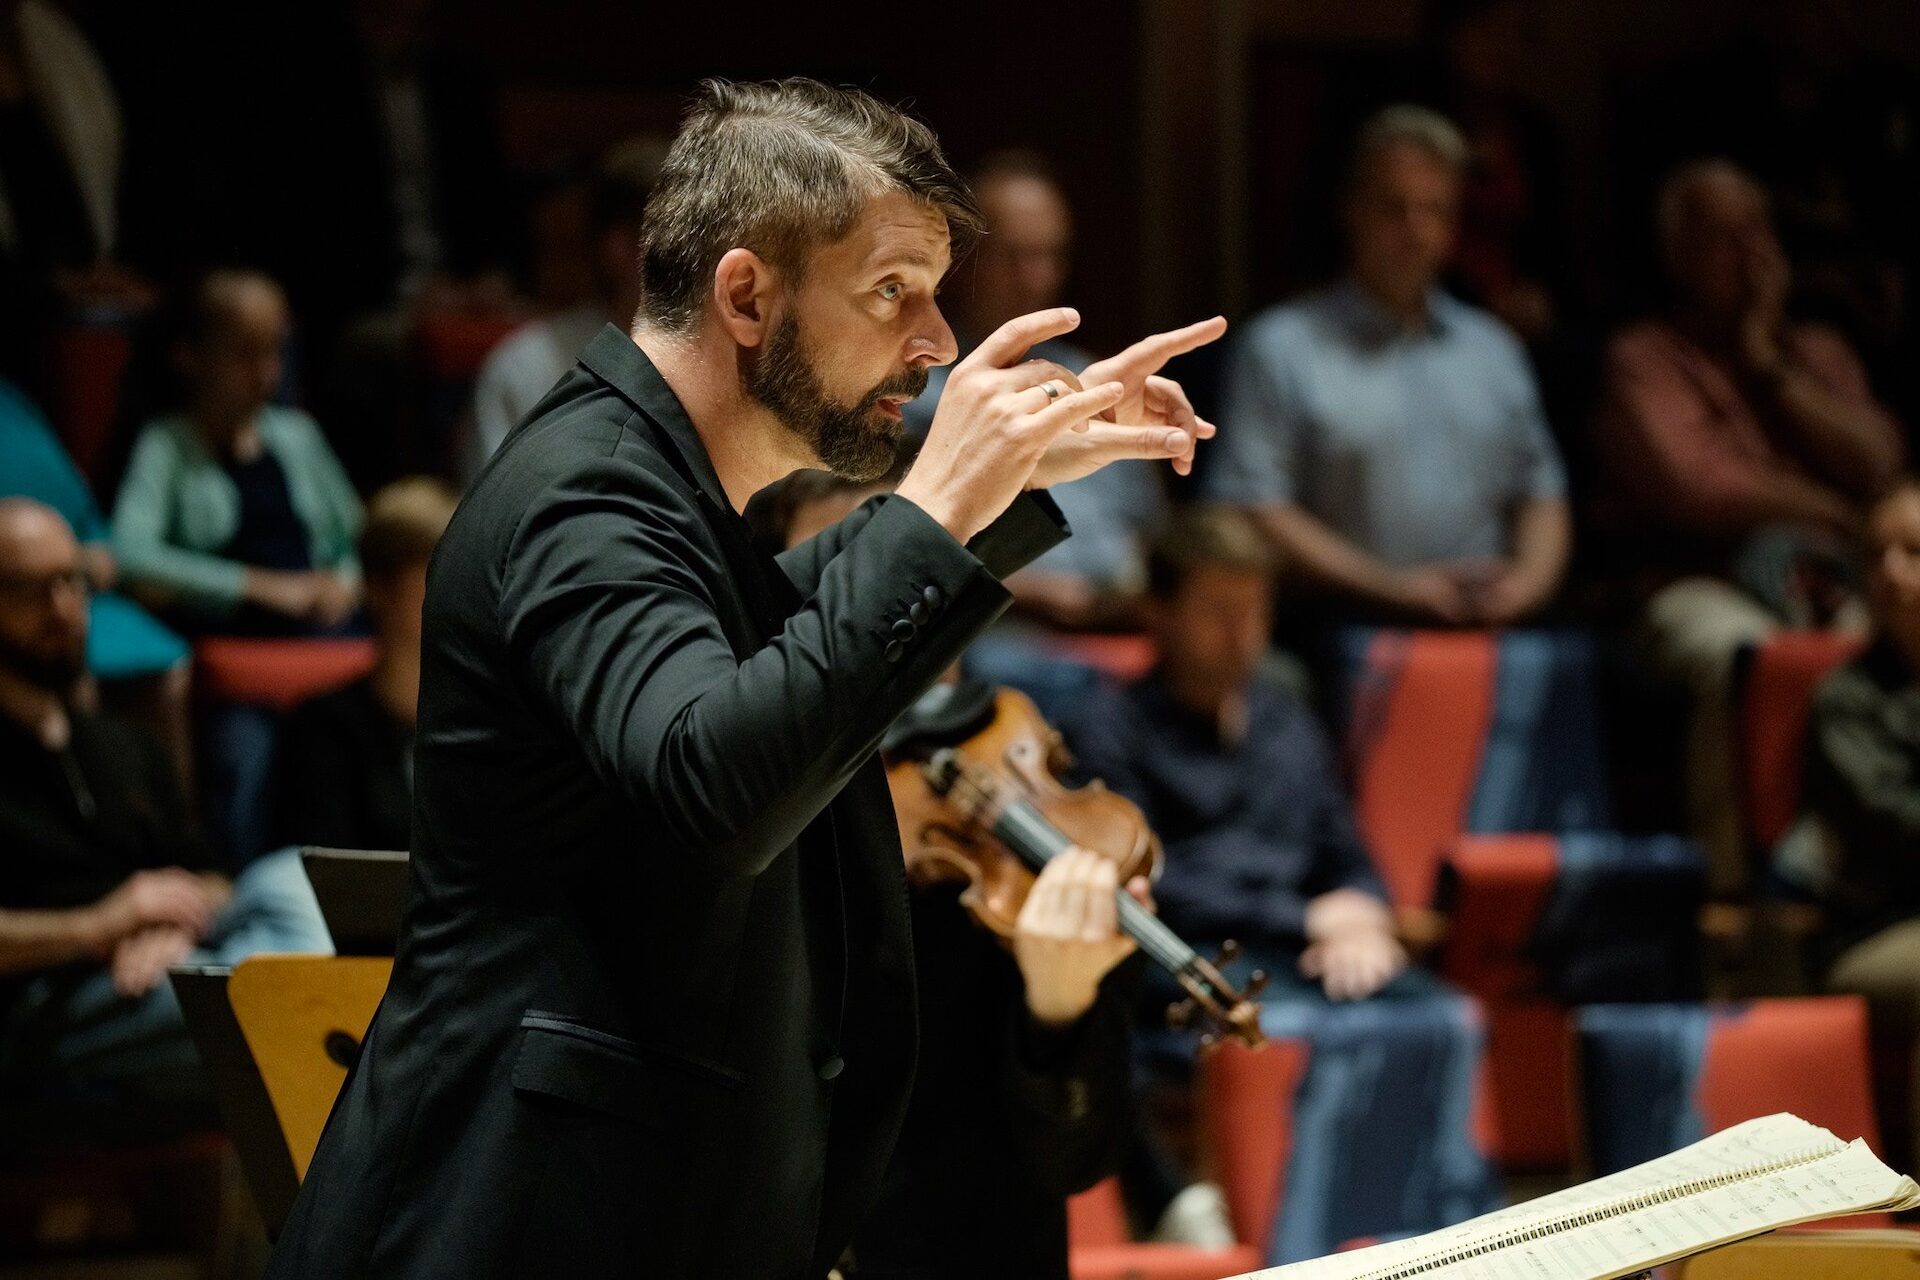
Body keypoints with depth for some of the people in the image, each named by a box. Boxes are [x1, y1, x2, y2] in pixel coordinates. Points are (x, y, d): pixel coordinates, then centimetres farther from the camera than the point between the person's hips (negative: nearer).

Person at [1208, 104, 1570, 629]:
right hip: (1350, 632, -4)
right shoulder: (1280, 348, 6)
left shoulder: (1494, 349, 25)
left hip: (1493, 626, 4)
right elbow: (1250, 506, -3)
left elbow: (1540, 491, 24)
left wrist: (1530, 576, 1)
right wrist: (1391, 586, -9)